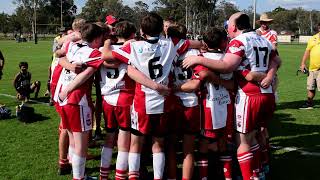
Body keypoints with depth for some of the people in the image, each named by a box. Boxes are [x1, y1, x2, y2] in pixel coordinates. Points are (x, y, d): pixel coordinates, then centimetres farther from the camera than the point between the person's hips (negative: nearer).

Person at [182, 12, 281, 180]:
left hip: (250, 97, -8)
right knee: (251, 136, 21)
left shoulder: (239, 41, -11)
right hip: (268, 95, 8)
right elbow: (276, 60, 28)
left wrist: (199, 59, -22)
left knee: (242, 141, 2)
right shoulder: (264, 40, 15)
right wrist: (270, 73, 10)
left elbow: (227, 66, -25)